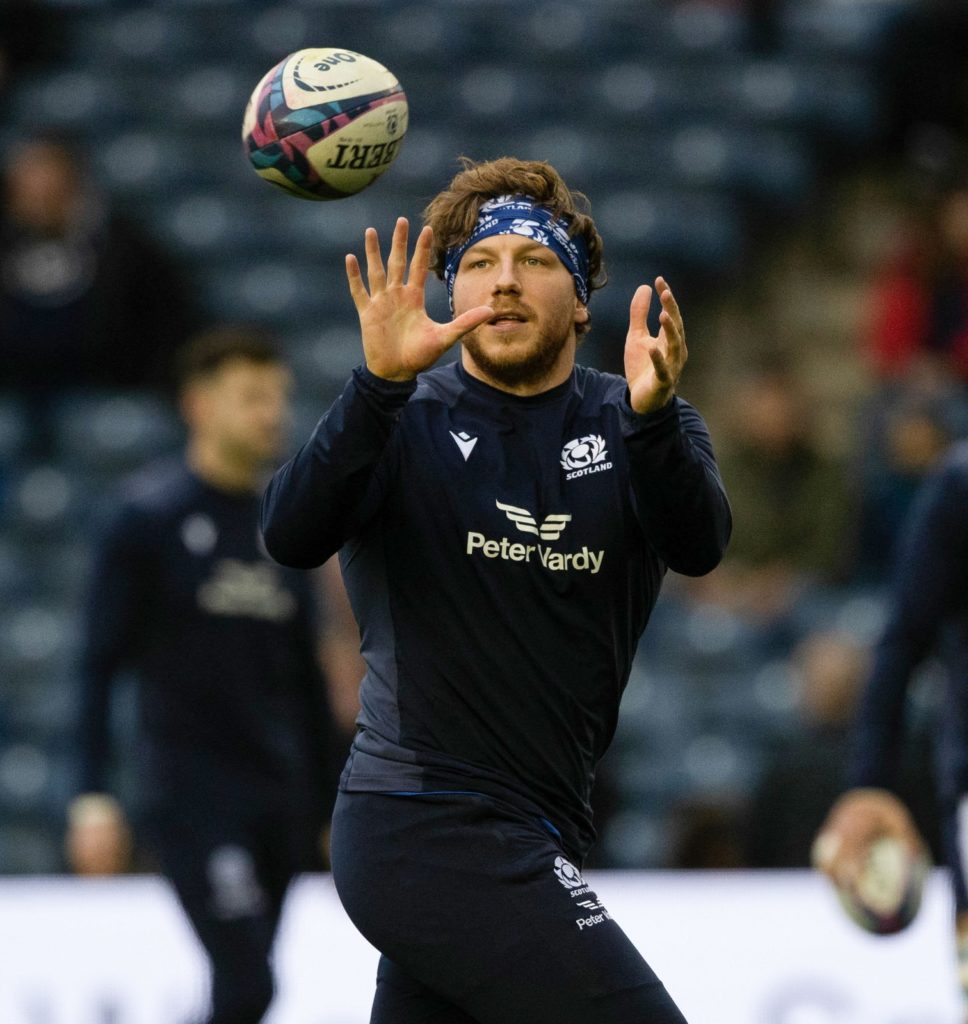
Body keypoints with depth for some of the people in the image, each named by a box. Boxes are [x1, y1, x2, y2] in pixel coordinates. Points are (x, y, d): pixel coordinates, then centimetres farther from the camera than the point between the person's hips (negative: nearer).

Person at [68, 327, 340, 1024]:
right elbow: (101, 664, -6)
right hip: (194, 798, -6)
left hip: (280, 802, 6)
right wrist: (95, 796, -13)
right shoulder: (151, 515, -4)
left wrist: (332, 809, 17)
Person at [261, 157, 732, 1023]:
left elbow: (698, 547, -13)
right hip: (434, 826, -5)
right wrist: (382, 384, -32)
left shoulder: (635, 426, 8)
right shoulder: (406, 422, 0)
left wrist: (651, 415, -33)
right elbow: (292, 537, -17)